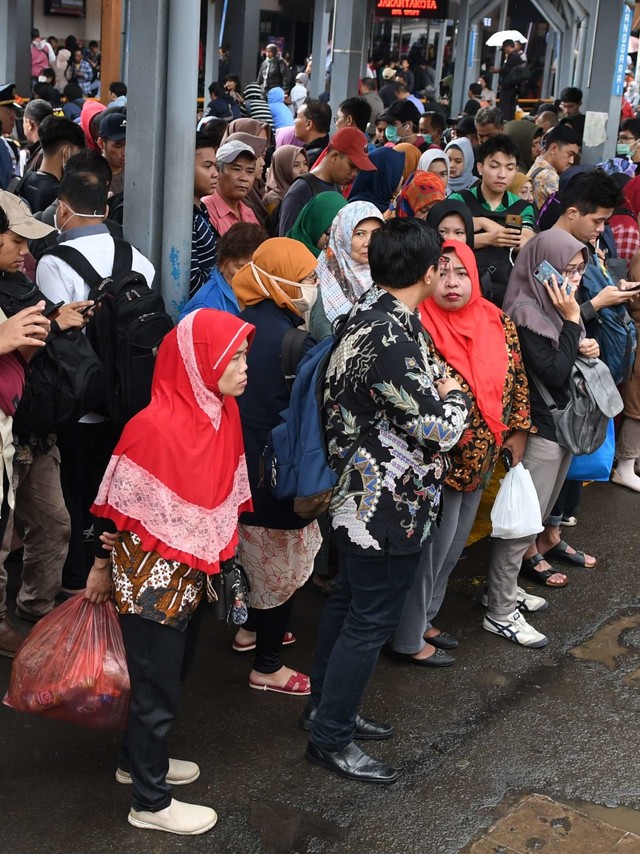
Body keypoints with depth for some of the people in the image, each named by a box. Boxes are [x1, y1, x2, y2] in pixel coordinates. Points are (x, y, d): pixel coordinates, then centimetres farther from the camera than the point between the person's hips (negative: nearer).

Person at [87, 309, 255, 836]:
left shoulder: (223, 413, -2)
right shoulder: (154, 427, -26)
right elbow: (119, 507, -16)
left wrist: (220, 561, 13)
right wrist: (102, 569, -6)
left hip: (191, 575, 8)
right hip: (151, 580, -8)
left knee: (171, 673, 23)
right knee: (157, 686, 7)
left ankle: (141, 760, 44)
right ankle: (150, 803, 24)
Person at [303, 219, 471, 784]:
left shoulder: (369, 314, 3)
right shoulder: (392, 340, -28)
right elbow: (438, 430, -22)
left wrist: (438, 386, 3)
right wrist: (456, 398, -4)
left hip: (361, 496, 10)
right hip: (390, 504, -10)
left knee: (348, 600, 22)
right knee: (372, 619, 3)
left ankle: (327, 706, 38)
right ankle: (331, 739, 16)